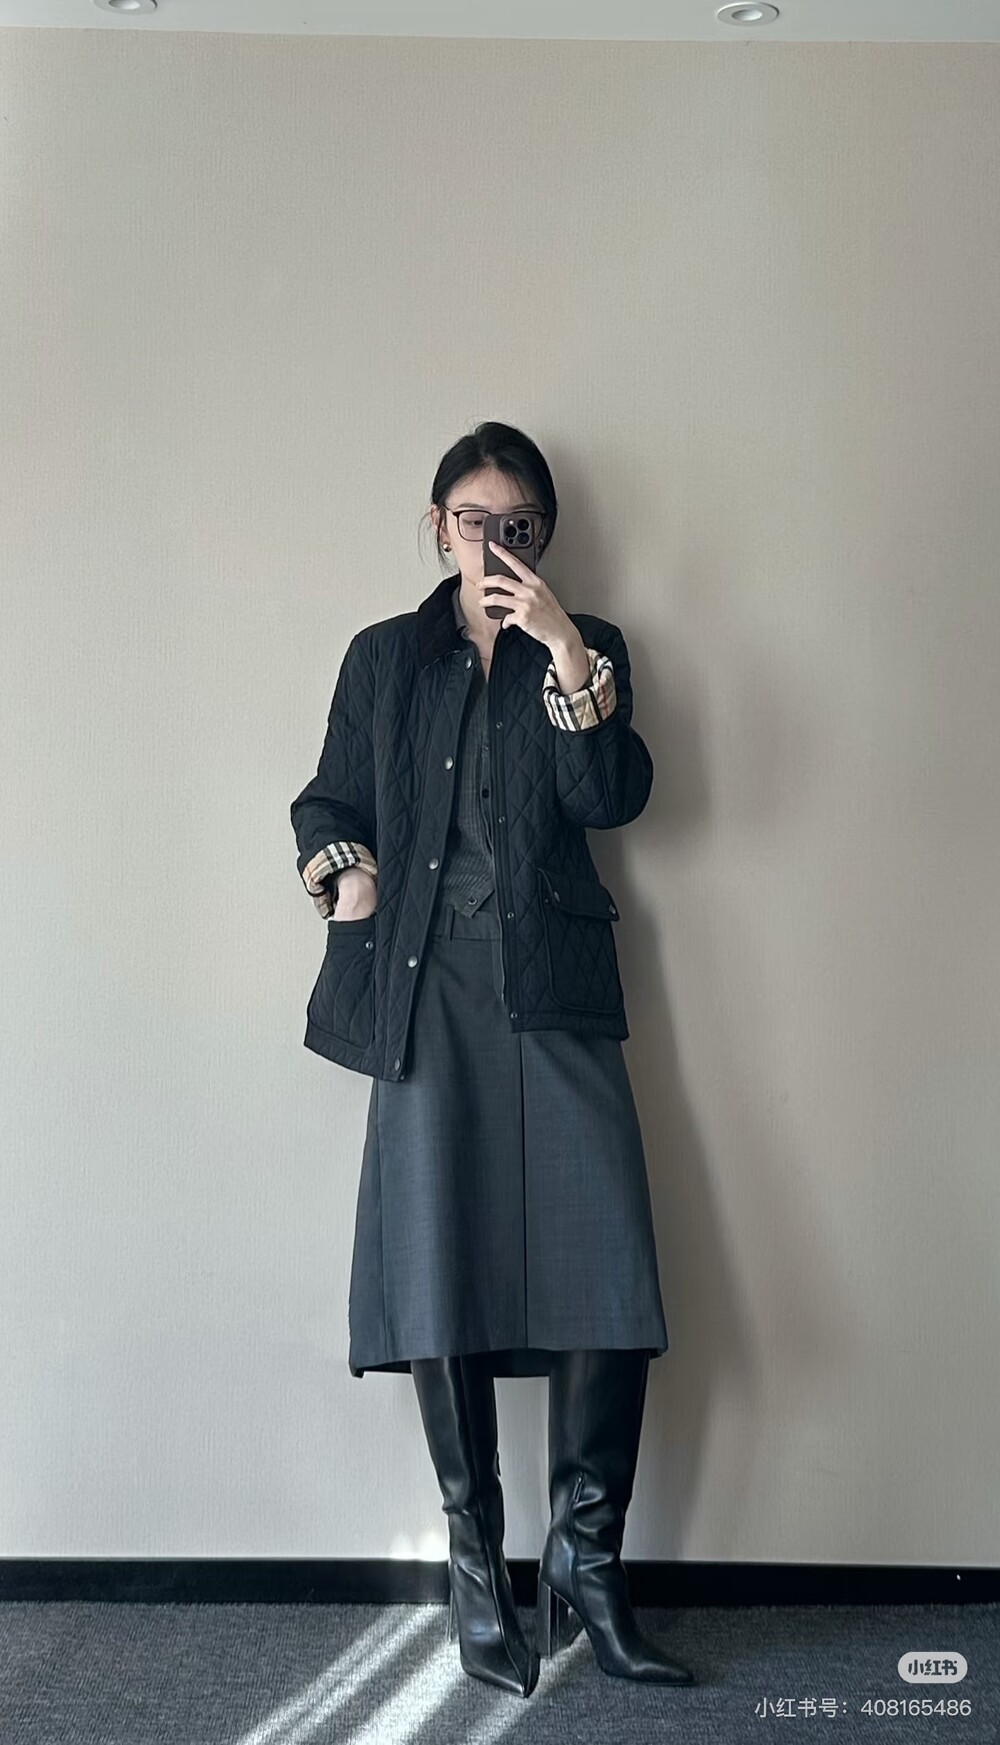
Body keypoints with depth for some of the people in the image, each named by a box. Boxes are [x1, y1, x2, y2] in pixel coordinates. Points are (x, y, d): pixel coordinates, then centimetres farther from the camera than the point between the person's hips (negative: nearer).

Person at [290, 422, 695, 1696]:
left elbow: (612, 798, -1)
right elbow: (327, 801, 19)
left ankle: (585, 1565, 5)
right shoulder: (383, 658, 17)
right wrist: (343, 866, -2)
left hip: (555, 991, 0)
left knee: (608, 1275, -10)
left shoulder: (586, 651, 13)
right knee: (441, 1281, -3)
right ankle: (477, 1572, 11)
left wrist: (567, 655, -12)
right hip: (426, 991, 1)